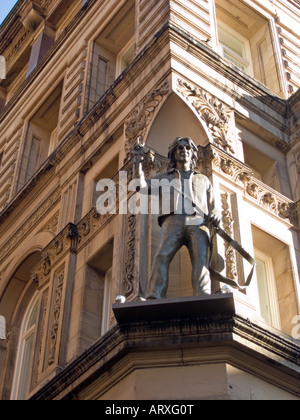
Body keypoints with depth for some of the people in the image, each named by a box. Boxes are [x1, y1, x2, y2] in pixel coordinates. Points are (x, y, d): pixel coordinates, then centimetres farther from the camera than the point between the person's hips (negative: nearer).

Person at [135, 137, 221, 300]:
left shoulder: (203, 179, 35)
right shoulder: (164, 177, 33)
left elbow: (213, 206, 26)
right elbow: (143, 185, 16)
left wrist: (215, 215, 2)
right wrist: (139, 160, 9)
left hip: (198, 222, 1)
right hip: (173, 221, -1)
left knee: (201, 260, -24)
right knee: (162, 256, -26)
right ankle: (153, 298, -40)